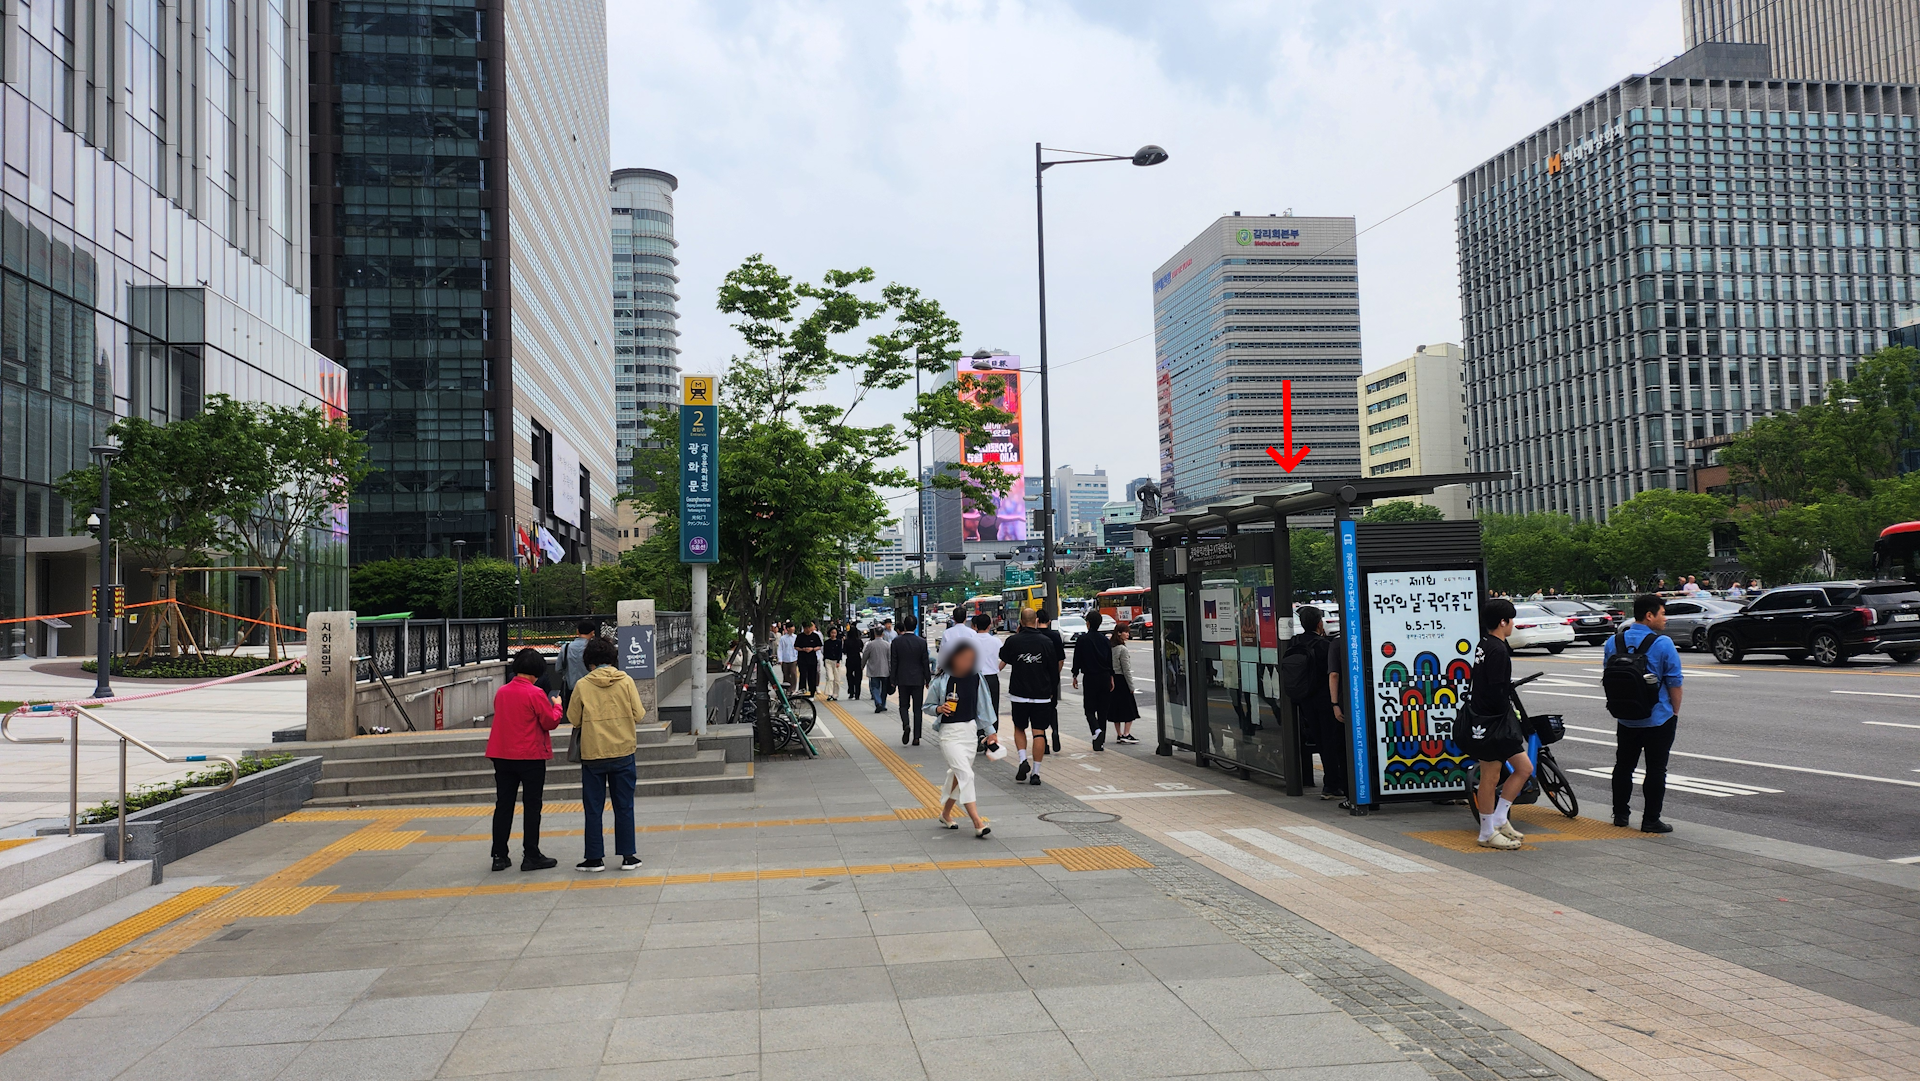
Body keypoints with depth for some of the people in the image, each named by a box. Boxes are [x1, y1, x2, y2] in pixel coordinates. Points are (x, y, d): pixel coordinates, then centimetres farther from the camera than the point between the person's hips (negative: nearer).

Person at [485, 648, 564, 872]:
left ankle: (499, 856, 12)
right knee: (532, 806, 2)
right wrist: (557, 705, 7)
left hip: (502, 756, 5)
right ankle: (530, 856, 3)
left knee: (503, 805, 10)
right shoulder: (535, 694, -13)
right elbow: (550, 722, -11)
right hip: (530, 756, -5)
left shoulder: (501, 692, 6)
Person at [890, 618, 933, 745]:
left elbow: (893, 662, -3)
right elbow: (925, 662, -3)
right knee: (917, 708, 6)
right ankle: (916, 737, 4)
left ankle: (906, 725, -16)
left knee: (904, 705, 13)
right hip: (918, 679, 0)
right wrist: (928, 680, 6)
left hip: (902, 679, 0)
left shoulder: (896, 641, -5)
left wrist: (893, 680, 5)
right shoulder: (921, 642, -6)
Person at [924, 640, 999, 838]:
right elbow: (927, 706, 2)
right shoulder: (942, 681, -9)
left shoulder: (976, 679, 1)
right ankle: (977, 823, -18)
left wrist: (990, 731, 11)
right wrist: (939, 709, -19)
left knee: (957, 775, 13)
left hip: (970, 730, 5)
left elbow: (984, 706, 10)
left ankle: (945, 814, 34)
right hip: (949, 732, -5)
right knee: (965, 773, -15)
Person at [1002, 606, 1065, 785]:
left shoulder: (1013, 641, -7)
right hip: (1042, 695, 0)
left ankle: (1023, 760, -2)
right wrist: (1052, 689, 15)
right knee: (1039, 732, 4)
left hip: (1019, 694, 0)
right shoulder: (1047, 641, -5)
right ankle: (1035, 772, 1)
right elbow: (1055, 668, 2)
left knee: (1019, 728, 18)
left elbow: (1004, 657, 15)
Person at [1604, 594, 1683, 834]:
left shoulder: (1613, 641, 3)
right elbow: (1674, 682, -9)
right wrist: (1675, 711, 4)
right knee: (1656, 769, 2)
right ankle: (1650, 820, 3)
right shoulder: (1663, 644, -14)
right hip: (1659, 718, -5)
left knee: (1623, 766, 15)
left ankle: (1620, 814, 21)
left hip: (1625, 718, 5)